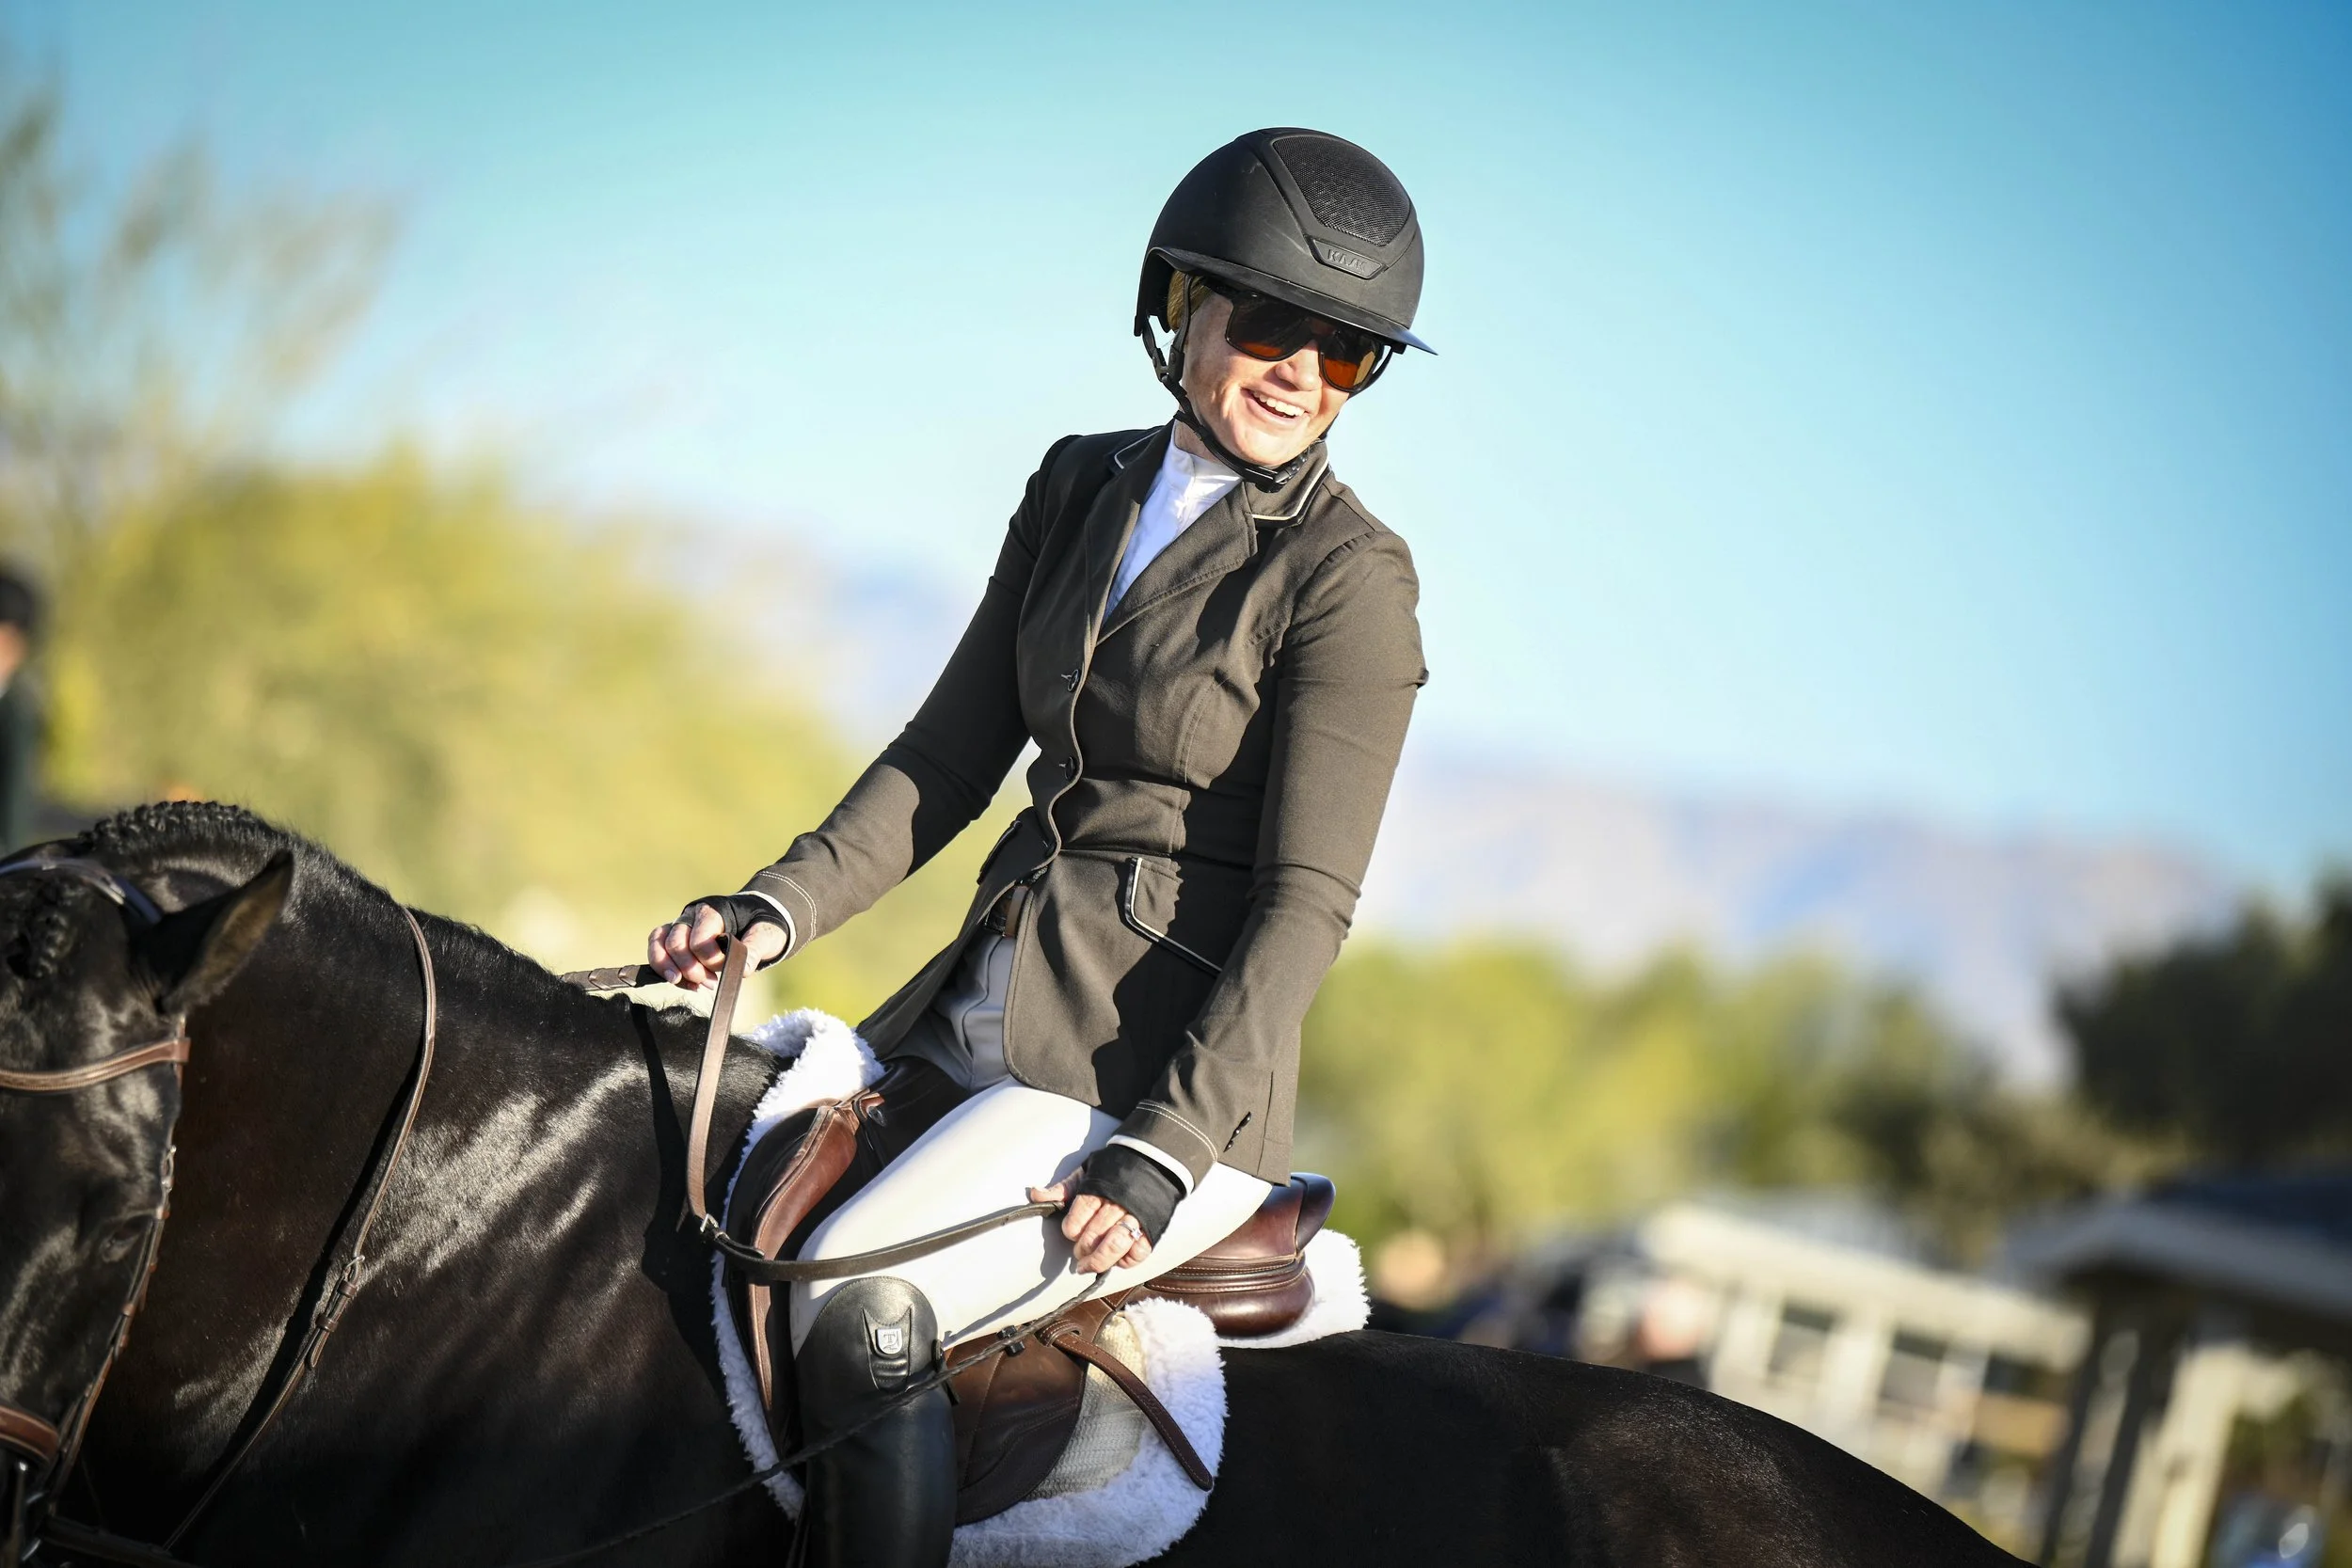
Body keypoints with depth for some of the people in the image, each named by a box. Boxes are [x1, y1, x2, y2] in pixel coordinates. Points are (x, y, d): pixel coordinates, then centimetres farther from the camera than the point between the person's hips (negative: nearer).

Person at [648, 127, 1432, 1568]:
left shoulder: (1349, 578, -9)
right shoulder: (1083, 490, 10)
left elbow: (1305, 903, -13)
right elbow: (950, 758, 13)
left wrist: (1167, 1149, -22)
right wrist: (780, 908, -2)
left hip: (1170, 1059, -7)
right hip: (982, 1010, 7)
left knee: (859, 1305, -26)